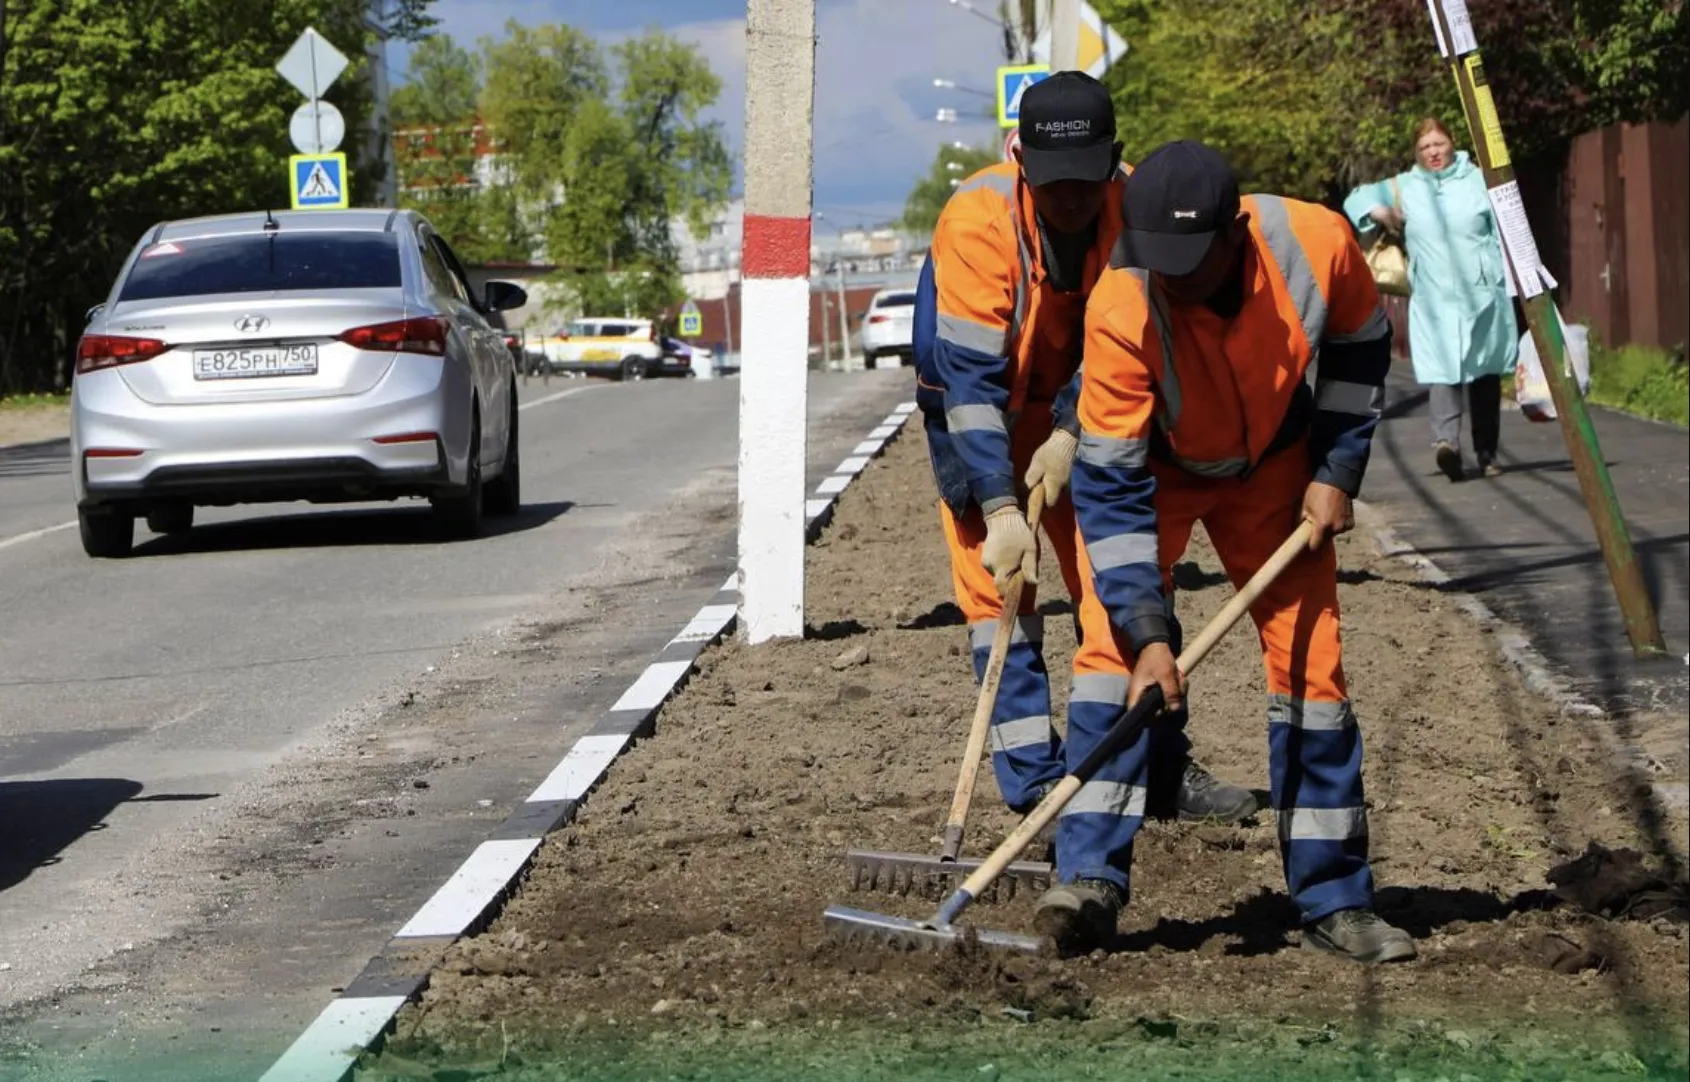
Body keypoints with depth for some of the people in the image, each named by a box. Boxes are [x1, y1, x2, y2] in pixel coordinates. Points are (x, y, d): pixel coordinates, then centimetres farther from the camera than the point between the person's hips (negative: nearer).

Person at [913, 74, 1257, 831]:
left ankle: (1159, 767, 11)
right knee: (1000, 582, -11)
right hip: (980, 413, -3)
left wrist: (1070, 434, -23)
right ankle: (1034, 779, -9)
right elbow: (971, 377, -31)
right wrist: (1000, 509, -36)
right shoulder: (977, 220, -31)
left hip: (1083, 415, 3)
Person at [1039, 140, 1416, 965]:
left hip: (1274, 466, 2)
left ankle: (1333, 900, 8)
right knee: (1113, 642, -20)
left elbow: (1360, 347, -6)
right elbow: (1112, 485, -31)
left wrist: (1335, 473, -10)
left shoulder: (1317, 244, -30)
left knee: (1309, 658, -1)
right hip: (1150, 467, -2)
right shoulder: (1120, 311, -36)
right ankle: (1090, 880, -19)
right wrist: (1147, 635, -36)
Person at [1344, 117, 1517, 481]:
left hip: (1482, 295, 0)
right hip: (1432, 299, 0)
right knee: (1441, 369, -17)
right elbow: (1357, 198, 24)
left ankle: (1486, 453, 14)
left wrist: (1509, 282, 2)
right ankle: (1446, 440, -34)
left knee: (1485, 373, 5)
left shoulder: (1479, 181, 9)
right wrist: (1378, 211, 4)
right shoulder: (1403, 188, 13)